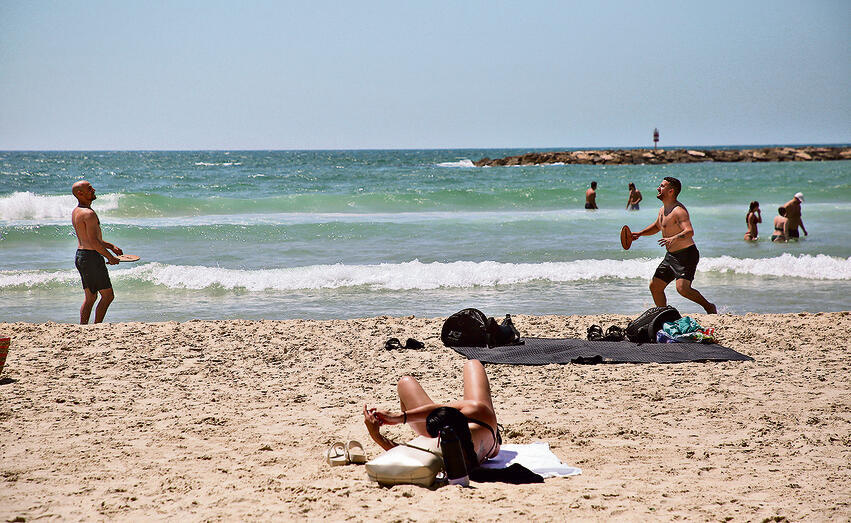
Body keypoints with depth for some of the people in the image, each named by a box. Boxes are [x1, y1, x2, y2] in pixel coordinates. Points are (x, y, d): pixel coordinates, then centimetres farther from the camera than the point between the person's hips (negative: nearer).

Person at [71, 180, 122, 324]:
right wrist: (110, 257, -12)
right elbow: (94, 242, -22)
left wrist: (111, 246, 20)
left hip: (80, 256, 10)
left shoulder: (75, 212, 13)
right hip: (91, 257, -10)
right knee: (108, 296, -3)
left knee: (90, 297, 13)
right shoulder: (89, 213, -18)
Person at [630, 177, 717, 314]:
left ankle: (709, 307, -2)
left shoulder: (679, 210, -19)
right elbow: (656, 226, 32)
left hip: (686, 255, -10)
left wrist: (674, 239, -50)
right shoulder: (663, 210, 11)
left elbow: (689, 231, -34)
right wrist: (639, 234, 19)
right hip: (671, 256, 10)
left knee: (682, 288, -23)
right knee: (654, 286, 8)